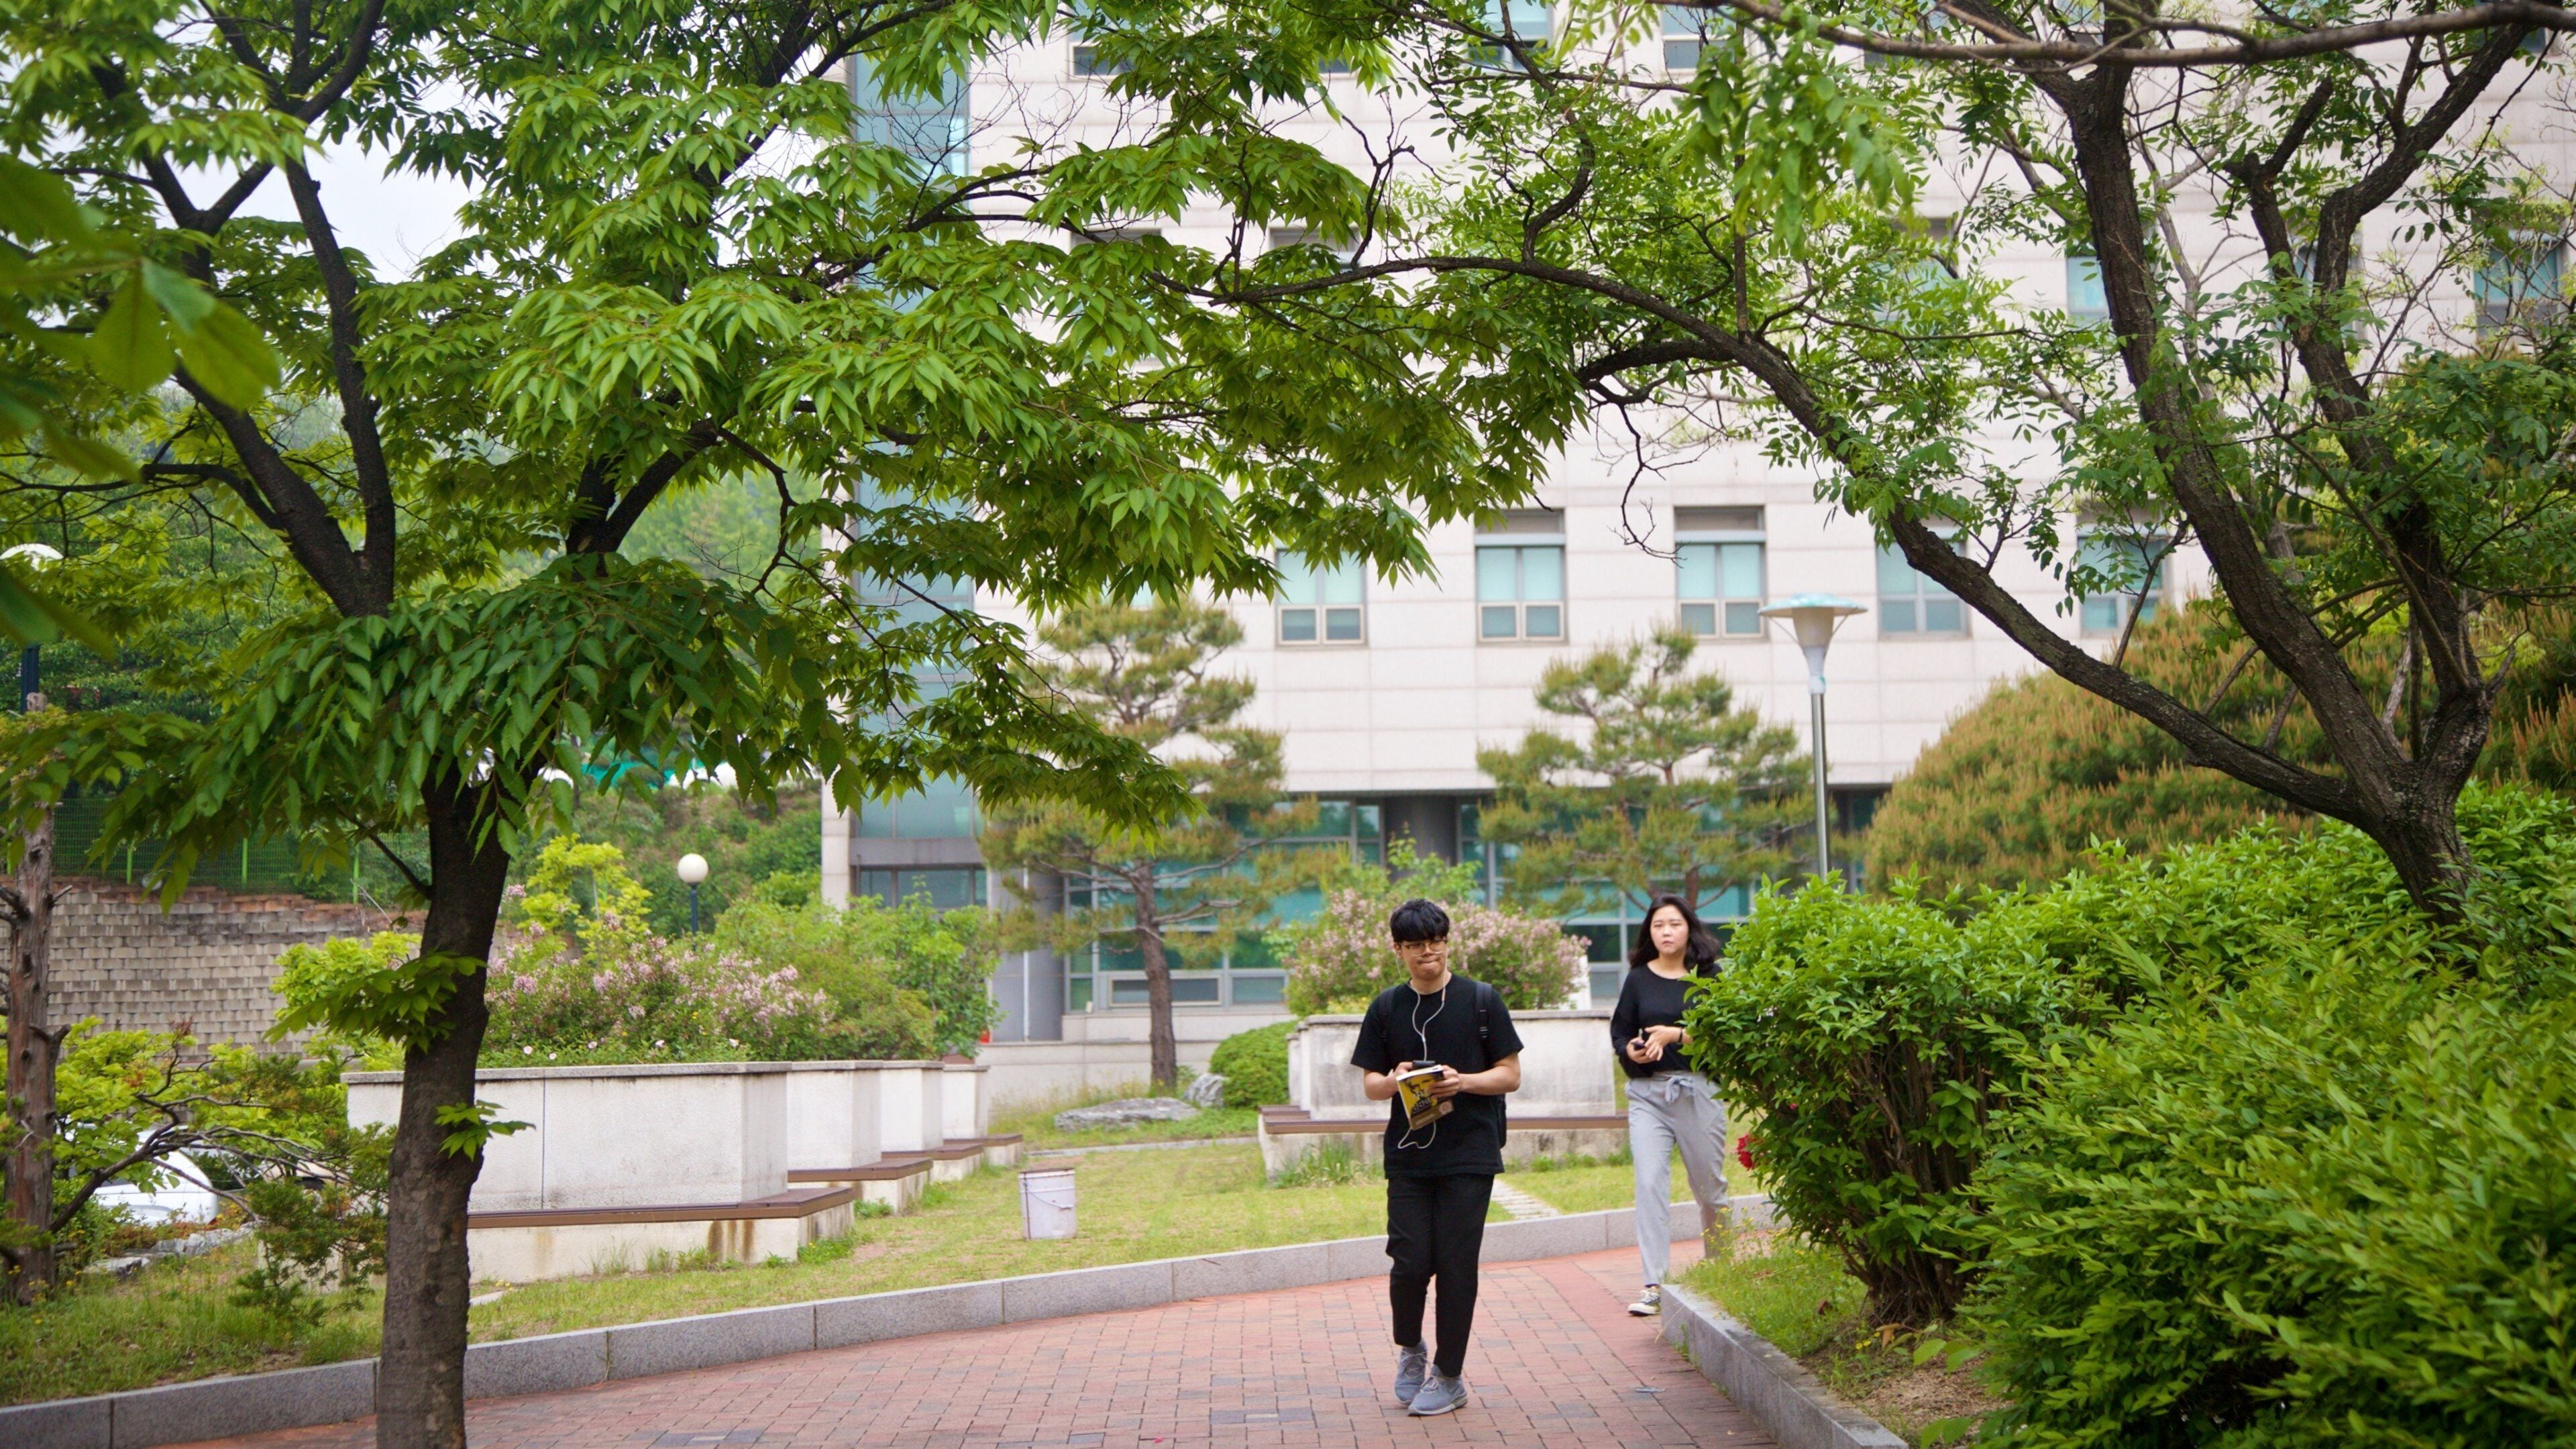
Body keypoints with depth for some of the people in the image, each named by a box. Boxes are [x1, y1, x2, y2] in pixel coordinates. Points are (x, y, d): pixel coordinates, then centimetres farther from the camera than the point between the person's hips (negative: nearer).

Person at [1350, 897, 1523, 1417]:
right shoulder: (1386, 1007, 6)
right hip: (1408, 1154, 2)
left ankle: (1449, 1376, 15)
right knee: (1410, 1261, -3)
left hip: (1470, 1155, -2)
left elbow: (1510, 1075, 1)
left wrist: (1462, 1082, -17)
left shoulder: (1481, 1000, 0)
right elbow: (1370, 1082, 9)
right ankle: (1409, 1349, 25)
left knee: (1456, 1264, -1)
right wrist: (1395, 1081, -14)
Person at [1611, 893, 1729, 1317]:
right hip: (1647, 1092, 1)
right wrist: (1632, 1051, -12)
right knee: (1649, 1182, -10)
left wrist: (1676, 1036, -18)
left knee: (1708, 1183, 9)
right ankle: (1655, 1284, -11)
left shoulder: (1709, 976, 0)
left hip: (1699, 1089, -1)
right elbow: (1619, 1031, 8)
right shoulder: (1638, 979, 7)